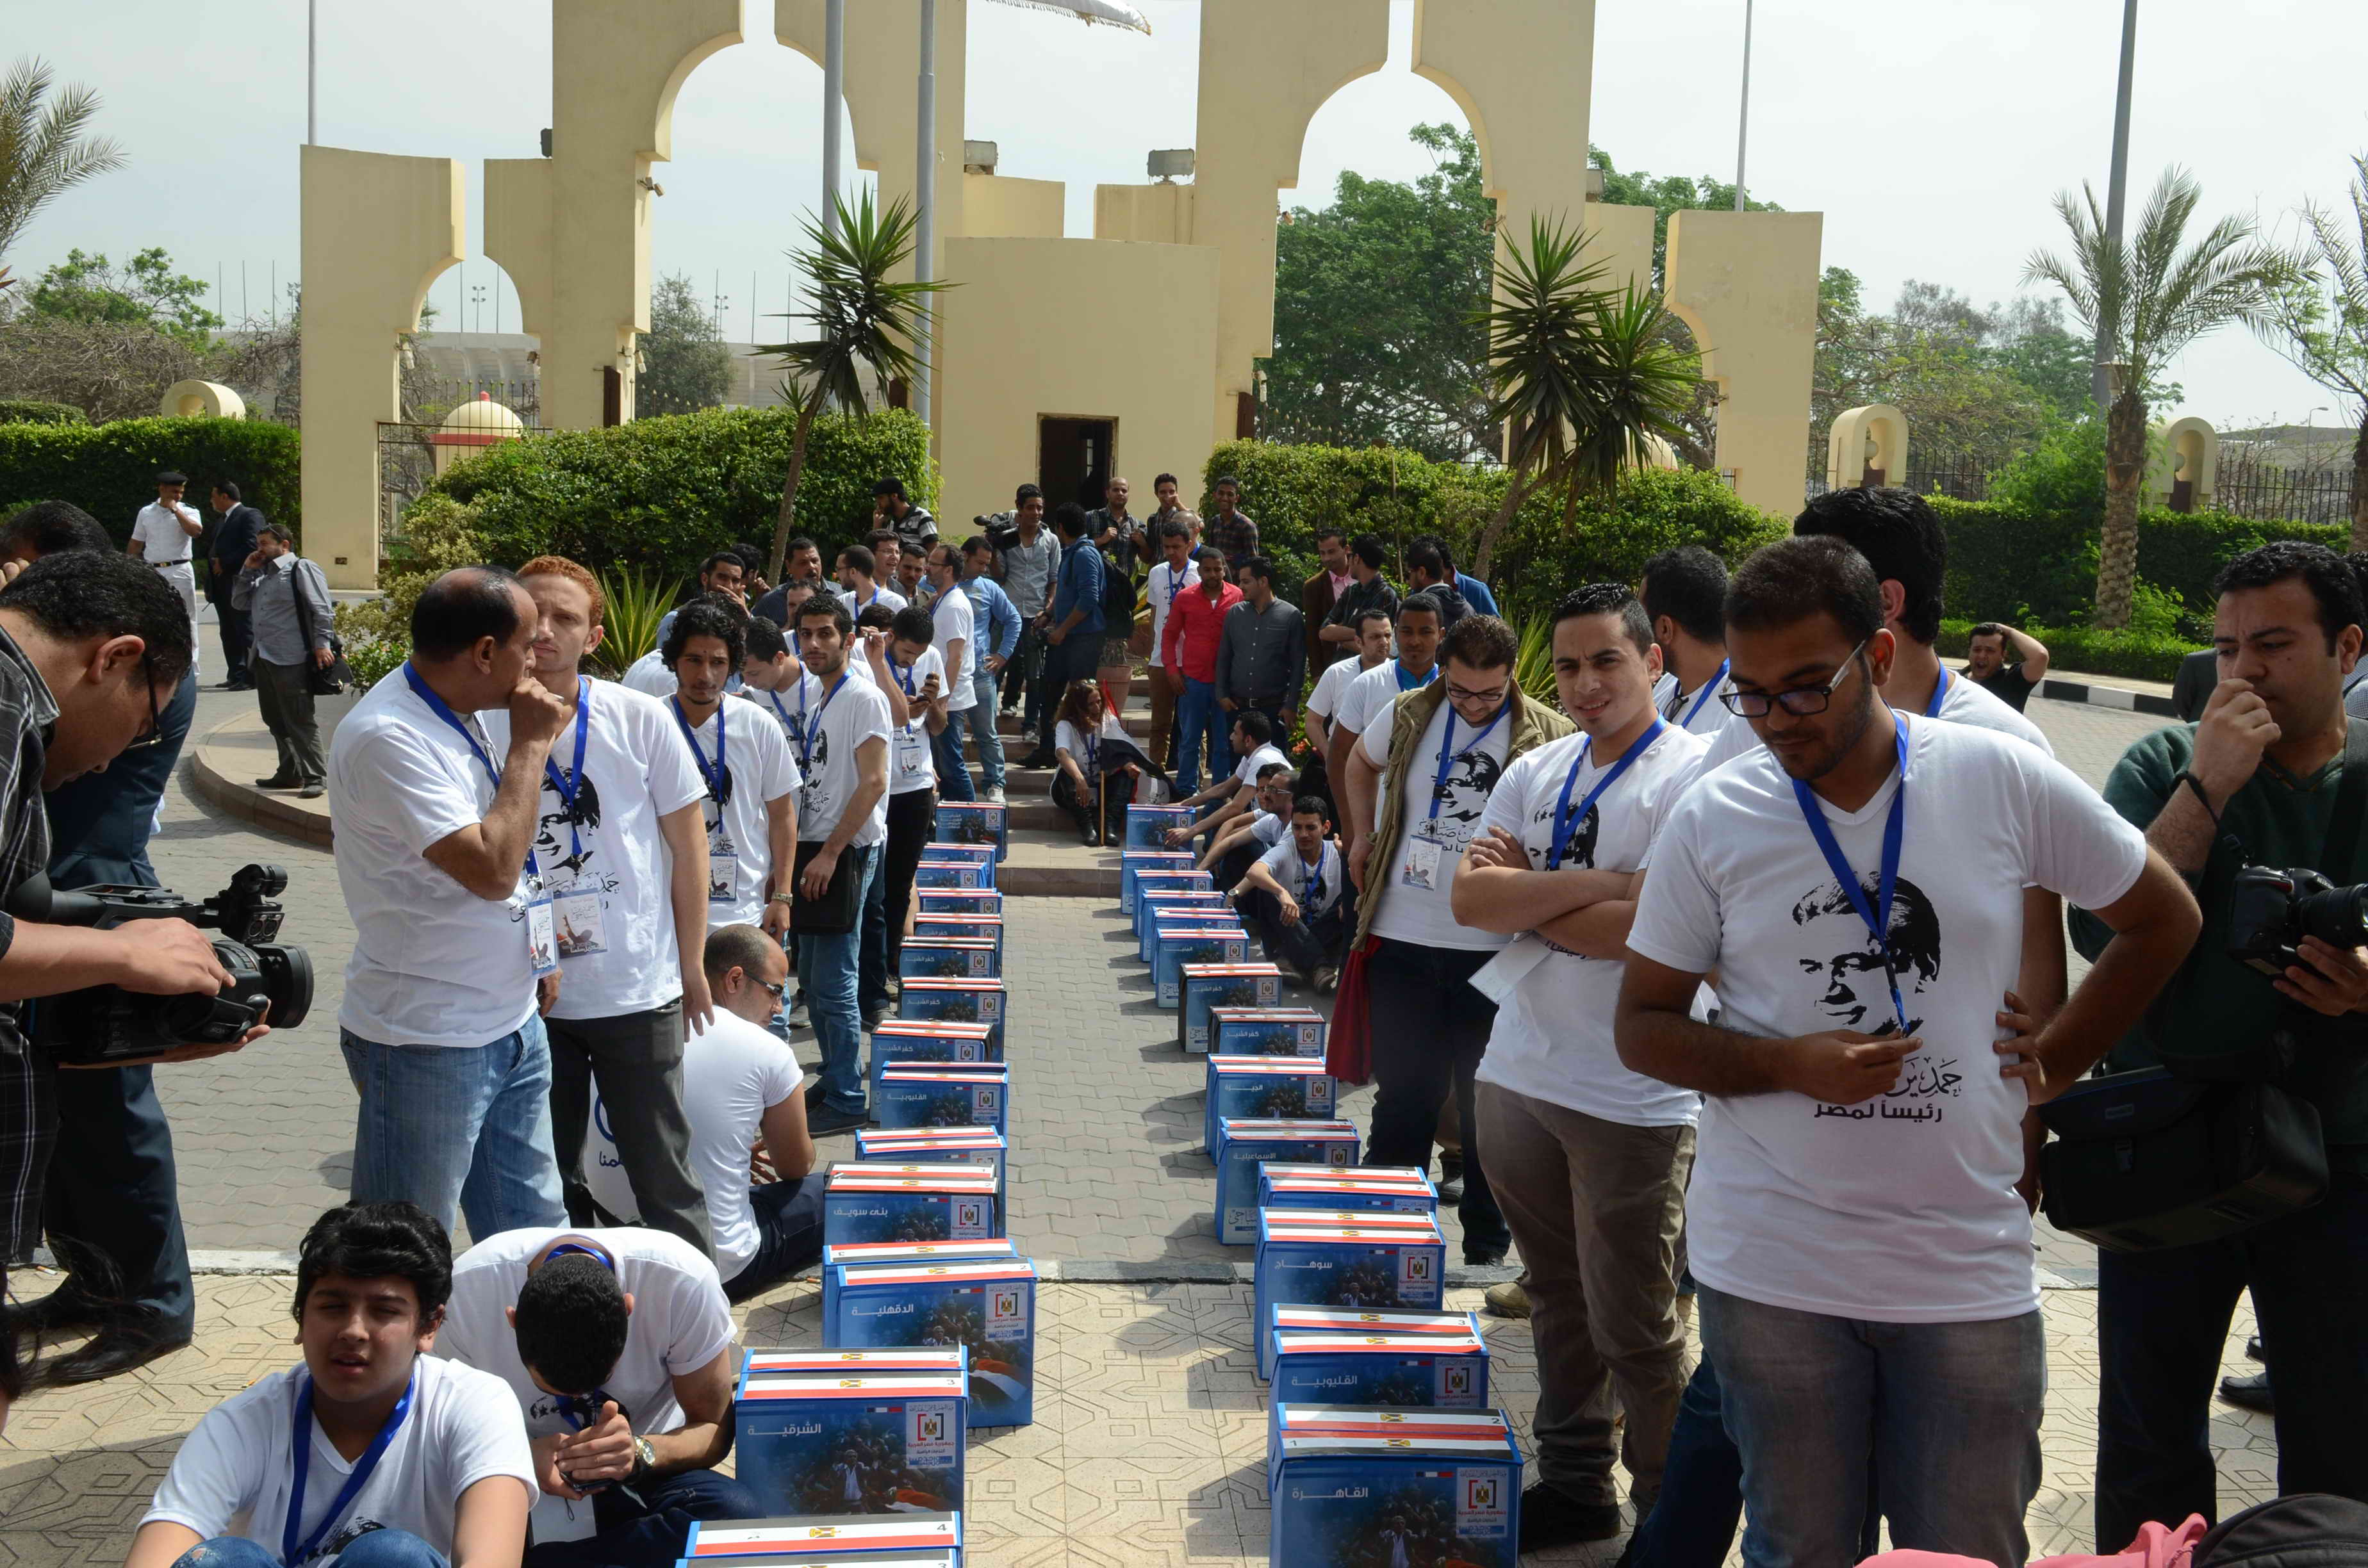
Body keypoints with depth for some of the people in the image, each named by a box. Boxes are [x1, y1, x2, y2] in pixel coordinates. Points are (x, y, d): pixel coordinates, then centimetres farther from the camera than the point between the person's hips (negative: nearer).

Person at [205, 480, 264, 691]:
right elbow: (212, 548, 27)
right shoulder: (222, 521, 23)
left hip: (239, 584, -9)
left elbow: (251, 547, -17)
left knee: (245, 632, -9)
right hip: (222, 585, 9)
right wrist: (214, 562, 8)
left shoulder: (250, 516, -6)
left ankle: (250, 677, -9)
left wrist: (224, 563, -14)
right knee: (229, 633, 9)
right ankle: (236, 675, 13)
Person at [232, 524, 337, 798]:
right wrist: (247, 571, 13)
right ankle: (289, 773, 22)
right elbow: (239, 604, 23)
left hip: (291, 661, -9)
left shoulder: (301, 569, -4)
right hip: (263, 659, 9)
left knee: (300, 721, -8)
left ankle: (315, 778, -5)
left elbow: (322, 609, -10)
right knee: (275, 721, 13)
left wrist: (321, 644, -17)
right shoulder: (262, 576, 22)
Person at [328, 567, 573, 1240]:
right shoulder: (388, 739, -23)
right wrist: (531, 744, -19)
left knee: (533, 1237, 17)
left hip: (514, 1023, 9)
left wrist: (535, 948, 16)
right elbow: (491, 869, -28)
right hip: (428, 1043, -9)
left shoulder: (457, 716, 7)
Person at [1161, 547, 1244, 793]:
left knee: (1224, 742, 5)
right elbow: (1169, 634, 10)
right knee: (1189, 740, 7)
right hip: (1192, 680, 1)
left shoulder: (1239, 597, 0)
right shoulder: (1185, 598, 4)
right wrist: (1171, 669, 0)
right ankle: (1186, 792, 15)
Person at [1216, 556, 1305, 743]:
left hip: (1273, 708, -3)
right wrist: (1221, 694, 4)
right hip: (1237, 706, 3)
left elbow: (1298, 666, -3)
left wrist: (1291, 705, -6)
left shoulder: (1291, 616, -3)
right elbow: (1223, 658, 12)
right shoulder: (1234, 613, 8)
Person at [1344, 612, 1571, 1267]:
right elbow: (1361, 762, 24)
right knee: (1404, 1095, 10)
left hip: (1493, 949, -2)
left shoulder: (1548, 737, -6)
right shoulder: (1408, 716, 2)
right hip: (1403, 941, 2)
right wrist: (1364, 835, 15)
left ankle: (1488, 1238, 23)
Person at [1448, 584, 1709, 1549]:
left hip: (1635, 1100, -6)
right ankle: (1574, 1486, 33)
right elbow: (1470, 899, -2)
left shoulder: (1696, 774, -12)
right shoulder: (1537, 773, 9)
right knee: (1557, 1298, 19)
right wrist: (1594, 884, -16)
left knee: (1633, 1325, 4)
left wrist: (1524, 897, -10)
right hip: (1518, 1073, 6)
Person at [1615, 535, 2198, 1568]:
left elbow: (2164, 919, 9)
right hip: (1774, 1272, 0)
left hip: (1971, 1273, 0)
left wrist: (2052, 1064, 4)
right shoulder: (1712, 819, -3)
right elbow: (1641, 1027, 3)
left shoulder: (2005, 781, -5)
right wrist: (1788, 1066, -14)